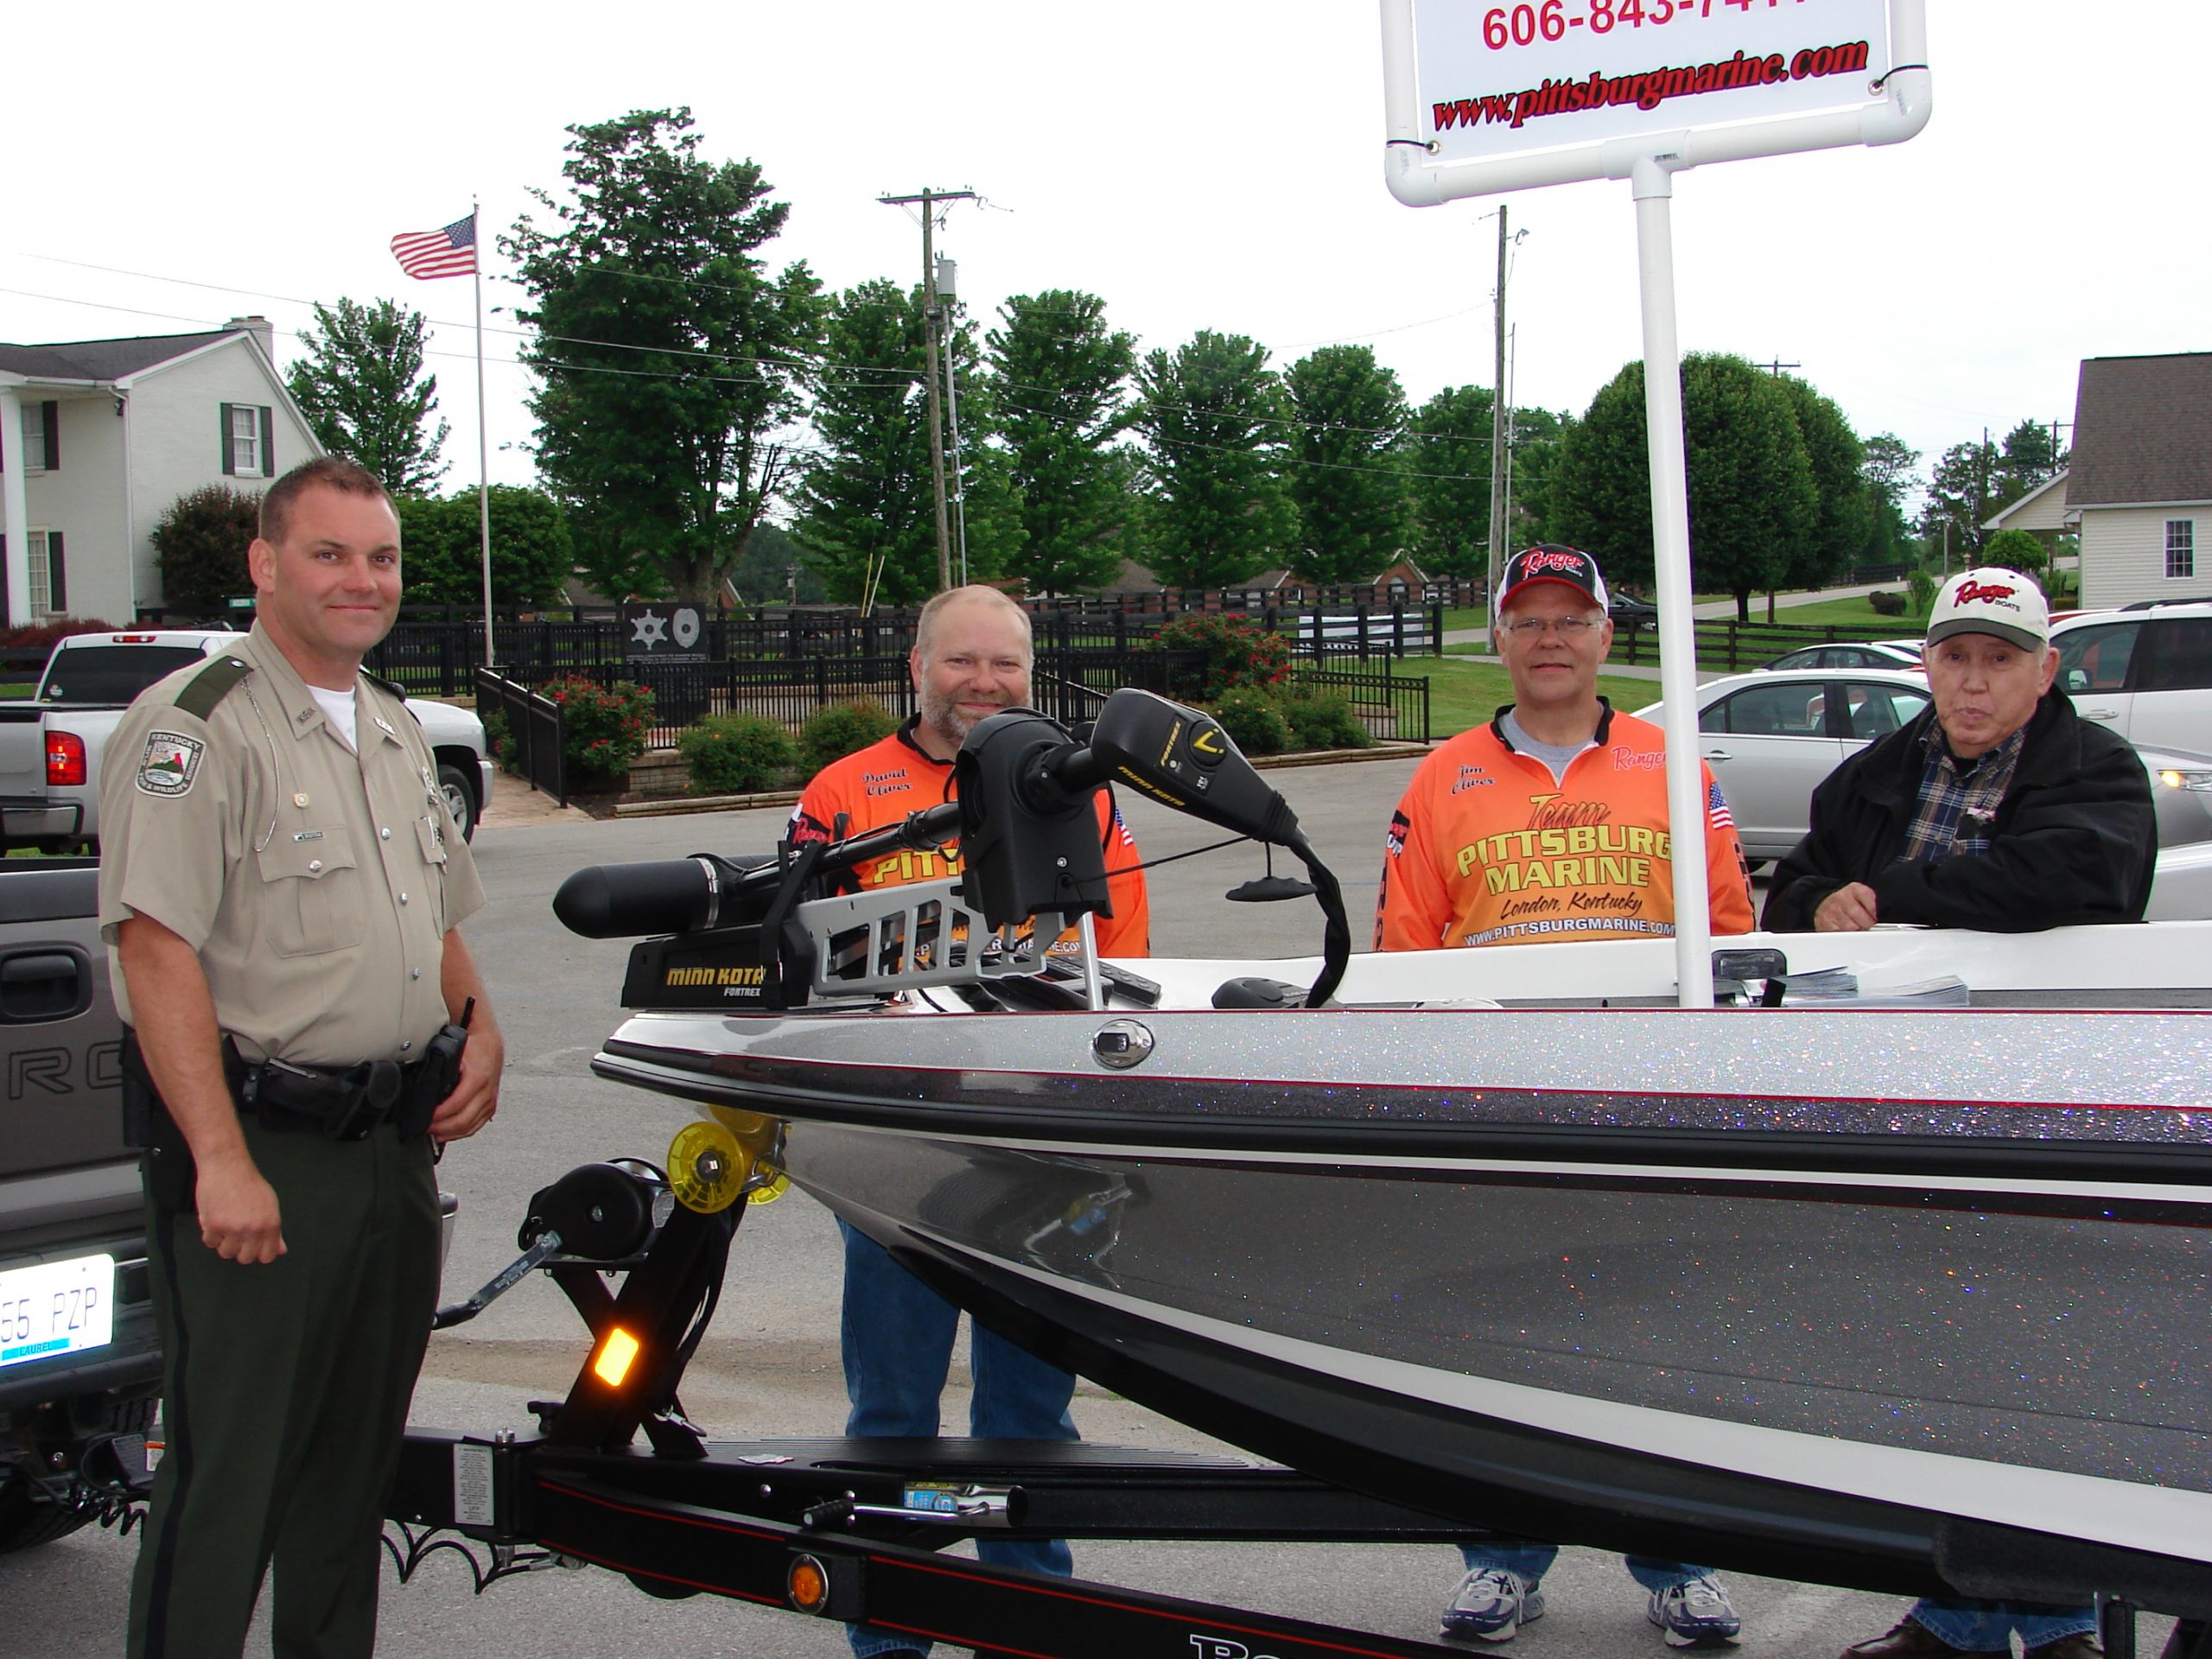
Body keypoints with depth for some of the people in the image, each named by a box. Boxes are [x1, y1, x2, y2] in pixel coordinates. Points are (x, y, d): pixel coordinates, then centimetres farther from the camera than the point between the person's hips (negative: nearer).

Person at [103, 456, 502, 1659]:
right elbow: (155, 950, -20)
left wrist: (479, 1029, 7)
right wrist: (221, 1161, -25)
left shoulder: (394, 728, 16)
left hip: (396, 1143, 8)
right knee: (227, 1472, -4)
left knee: (358, 1463, 16)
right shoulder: (195, 727, -12)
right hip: (259, 1151, -8)